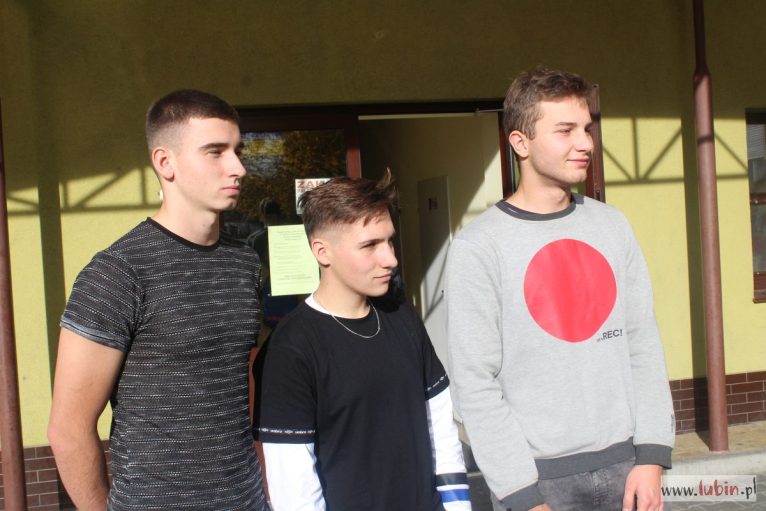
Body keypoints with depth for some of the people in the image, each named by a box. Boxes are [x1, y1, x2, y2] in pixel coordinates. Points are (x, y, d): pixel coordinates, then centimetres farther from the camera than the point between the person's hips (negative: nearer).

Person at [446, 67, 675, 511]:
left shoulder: (612, 225, 3)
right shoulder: (480, 246, -10)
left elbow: (643, 343, 3)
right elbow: (477, 384, -11)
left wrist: (651, 455, -4)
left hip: (625, 462, 4)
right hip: (540, 474, -3)